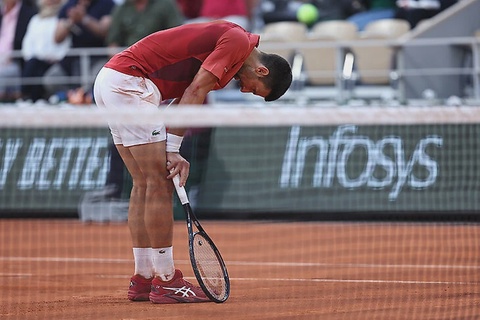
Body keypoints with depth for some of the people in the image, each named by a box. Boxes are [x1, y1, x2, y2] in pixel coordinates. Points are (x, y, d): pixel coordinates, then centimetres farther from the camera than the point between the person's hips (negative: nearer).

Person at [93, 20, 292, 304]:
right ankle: (166, 281, -4)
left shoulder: (222, 40, 20)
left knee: (145, 184, 12)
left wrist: (173, 152, 2)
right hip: (129, 81, -10)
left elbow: (189, 97, 14)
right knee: (160, 182, -7)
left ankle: (143, 280, 15)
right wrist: (173, 149, -12)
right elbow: (195, 92, -14)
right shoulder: (238, 41, -9)